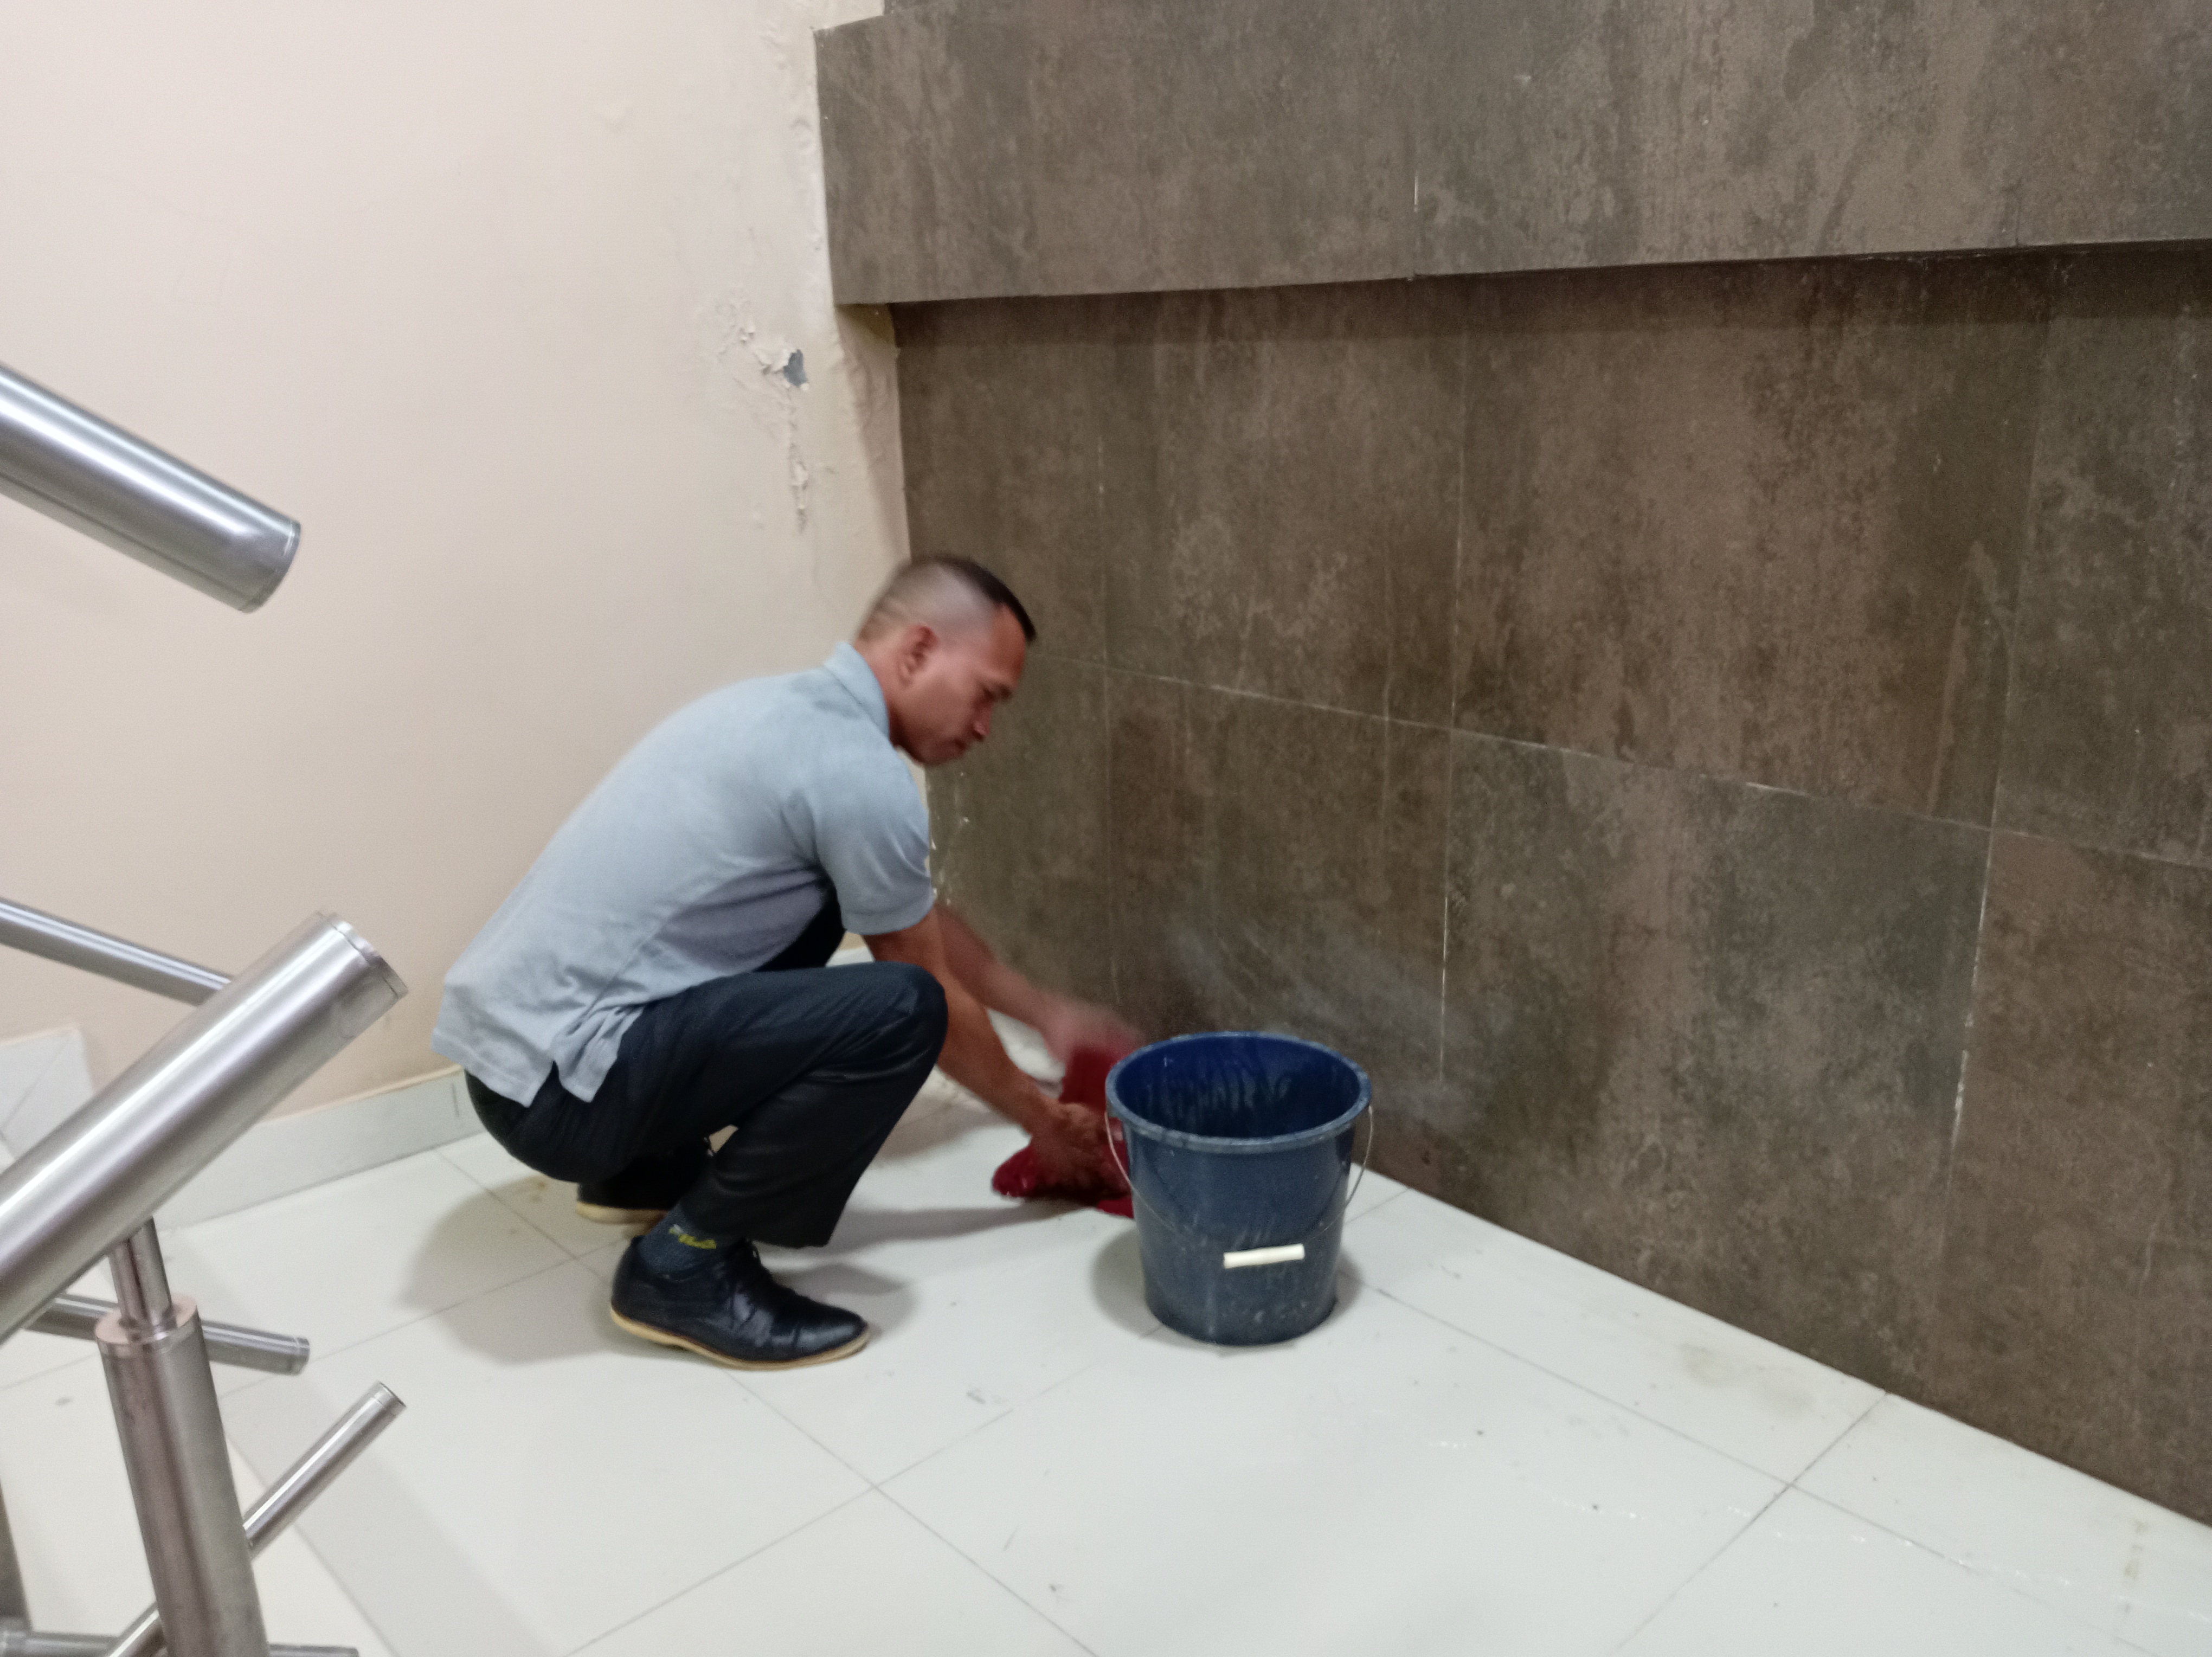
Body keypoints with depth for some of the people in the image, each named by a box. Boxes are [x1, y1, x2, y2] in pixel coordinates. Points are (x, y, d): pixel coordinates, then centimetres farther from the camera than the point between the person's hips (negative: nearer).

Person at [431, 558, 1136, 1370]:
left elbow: (921, 916, 26)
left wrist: (1049, 1012, 31)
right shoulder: (861, 774, -15)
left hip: (504, 1038, 10)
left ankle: (650, 1168, 24)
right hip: (558, 1084, -10)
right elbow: (932, 994, -2)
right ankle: (685, 1264, -4)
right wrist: (1040, 1118, 14)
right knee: (901, 1011, -20)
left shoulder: (790, 708, 14)